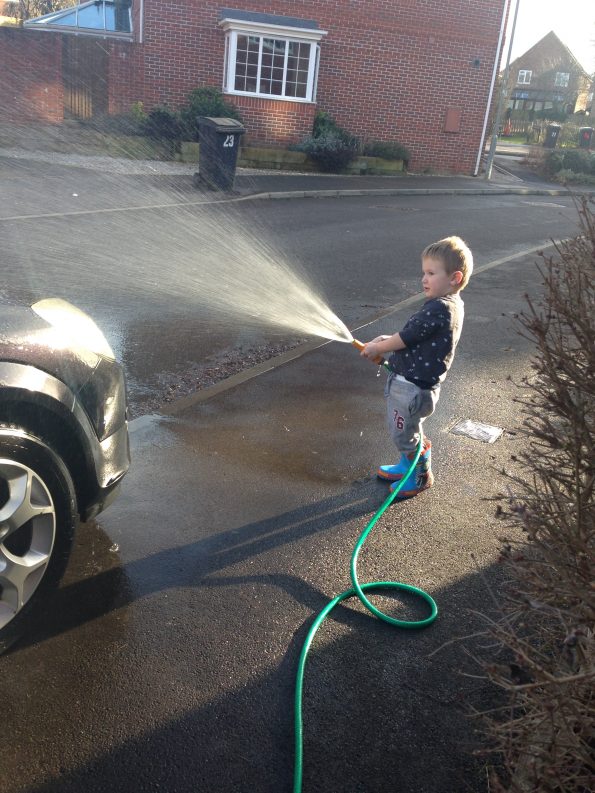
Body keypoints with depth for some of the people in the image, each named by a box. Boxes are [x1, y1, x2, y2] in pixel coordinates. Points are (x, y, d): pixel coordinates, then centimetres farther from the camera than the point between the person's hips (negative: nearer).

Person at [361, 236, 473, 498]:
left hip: (412, 387, -9)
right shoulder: (450, 304, 6)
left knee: (405, 434, 10)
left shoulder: (439, 309, -27)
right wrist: (388, 341, 3)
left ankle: (421, 476, 30)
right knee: (404, 428, 26)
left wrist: (377, 348, -5)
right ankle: (406, 466, 46)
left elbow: (405, 339, -20)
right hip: (411, 381, 9)